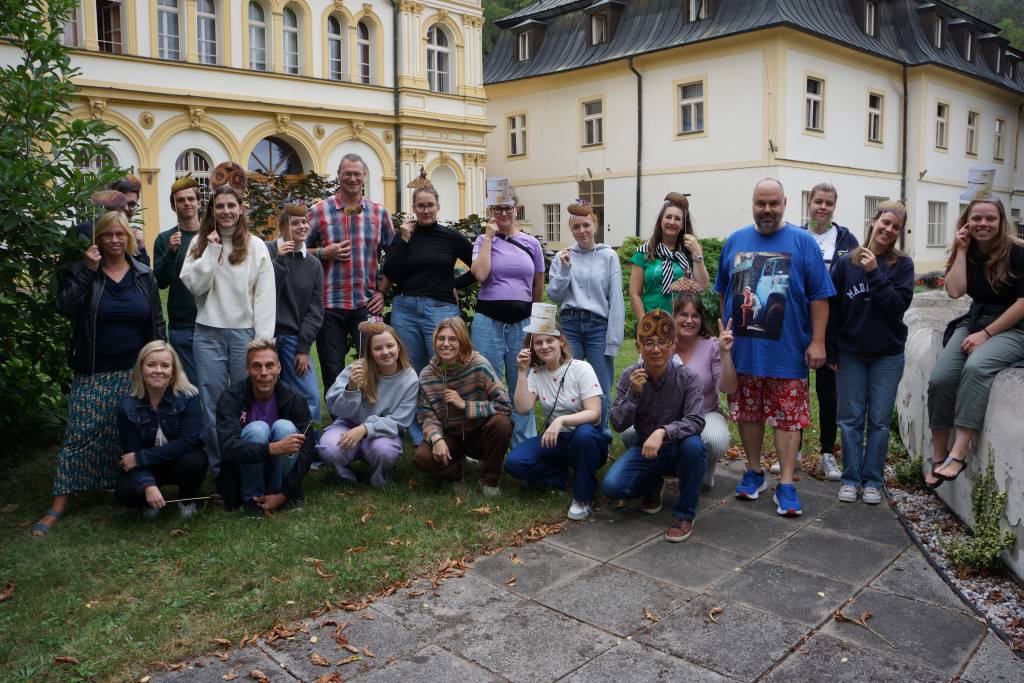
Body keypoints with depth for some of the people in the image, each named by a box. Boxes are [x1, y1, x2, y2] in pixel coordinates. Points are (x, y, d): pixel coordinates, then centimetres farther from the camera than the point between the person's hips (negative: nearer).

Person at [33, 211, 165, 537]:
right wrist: (88, 269, -19)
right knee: (79, 434, -3)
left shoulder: (144, 275, 6)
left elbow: (157, 321, 9)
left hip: (135, 372, 2)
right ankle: (58, 504, 3)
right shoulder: (83, 272, 1)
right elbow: (66, 307, -16)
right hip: (94, 374, -1)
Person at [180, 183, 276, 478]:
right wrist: (211, 251, -8)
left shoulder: (256, 246, 2)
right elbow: (192, 285, -3)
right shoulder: (200, 243, 8)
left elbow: (265, 296, -1)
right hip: (208, 334, 2)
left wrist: (263, 341, -7)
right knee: (212, 404, 6)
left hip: (245, 332, -1)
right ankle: (218, 467, 18)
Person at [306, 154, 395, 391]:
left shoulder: (379, 212, 8)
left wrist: (383, 291, 5)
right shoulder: (319, 211, 4)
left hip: (368, 304, 1)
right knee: (332, 371, 7)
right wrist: (325, 253, -9)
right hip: (329, 303, 0)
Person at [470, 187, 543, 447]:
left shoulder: (531, 243, 8)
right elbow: (481, 274, -15)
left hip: (522, 322, 2)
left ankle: (525, 444, 18)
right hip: (489, 321, -1)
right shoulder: (484, 240, 4)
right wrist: (489, 235, -8)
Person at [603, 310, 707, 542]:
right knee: (612, 486, -23)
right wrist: (633, 393, -27)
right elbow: (618, 424, -11)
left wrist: (663, 432, -44)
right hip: (644, 449, 2)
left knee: (693, 445, -37)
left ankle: (684, 515, -14)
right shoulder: (629, 376, -9)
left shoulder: (687, 378, -16)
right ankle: (654, 484, 15)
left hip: (677, 451, -2)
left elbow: (696, 421, -27)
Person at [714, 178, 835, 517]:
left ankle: (786, 485, 8)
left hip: (787, 350, -3)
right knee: (748, 412, 12)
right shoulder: (735, 241, 8)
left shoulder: (802, 242, -1)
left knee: (788, 415, 1)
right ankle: (754, 471, 27)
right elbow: (723, 293, 15)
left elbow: (819, 296, -2)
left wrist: (817, 341, -7)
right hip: (742, 348, 3)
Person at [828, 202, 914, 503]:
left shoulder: (902, 265, -1)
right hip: (850, 355, 0)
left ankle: (873, 480, 17)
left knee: (880, 421, 6)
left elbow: (899, 304, -13)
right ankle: (851, 478, 16)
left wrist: (874, 273, -18)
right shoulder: (845, 263, -1)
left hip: (888, 355, 0)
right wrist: (831, 351, 0)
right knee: (850, 419, 5)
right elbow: (832, 309, 1)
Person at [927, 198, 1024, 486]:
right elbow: (955, 291, -9)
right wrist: (962, 250, -9)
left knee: (976, 367, -35)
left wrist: (986, 333, -17)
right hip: (974, 323, 5)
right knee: (940, 379, -18)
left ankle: (958, 454, -34)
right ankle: (939, 455, -6)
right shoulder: (967, 253, 6)